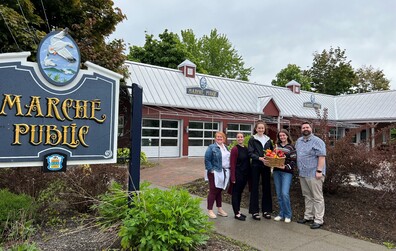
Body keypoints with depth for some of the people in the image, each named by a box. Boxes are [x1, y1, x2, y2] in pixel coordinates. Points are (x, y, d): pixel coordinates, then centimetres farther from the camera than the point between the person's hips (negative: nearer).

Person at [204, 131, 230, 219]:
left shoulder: (225, 147, 13)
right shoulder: (211, 147, -9)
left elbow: (228, 158, 20)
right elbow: (207, 159, -13)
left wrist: (228, 169, 11)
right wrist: (211, 170, -17)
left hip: (224, 172, 7)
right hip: (215, 173, -7)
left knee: (219, 191, 15)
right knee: (213, 191, -2)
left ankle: (219, 209, 25)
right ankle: (210, 210, 6)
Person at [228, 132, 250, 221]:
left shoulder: (246, 149, 8)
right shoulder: (235, 149, -11)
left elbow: (248, 162, 12)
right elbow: (232, 164, -13)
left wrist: (248, 174, 8)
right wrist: (233, 177, -16)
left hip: (245, 175, 7)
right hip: (237, 174, -7)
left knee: (240, 193, 16)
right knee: (235, 193, 3)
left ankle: (238, 211, 28)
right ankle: (236, 214, 10)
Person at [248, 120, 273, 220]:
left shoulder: (268, 139, 12)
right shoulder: (252, 139, 0)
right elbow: (250, 153, -7)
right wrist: (259, 158, -22)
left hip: (266, 166, 4)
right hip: (256, 166, -4)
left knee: (266, 187, 8)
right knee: (255, 188, 2)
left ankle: (266, 210, 19)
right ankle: (254, 211, 10)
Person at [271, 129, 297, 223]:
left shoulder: (291, 147, 0)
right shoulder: (276, 146, 13)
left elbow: (293, 161, -4)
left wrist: (286, 167, -18)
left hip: (287, 172, -4)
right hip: (276, 171, 5)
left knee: (285, 193, -13)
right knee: (279, 194, 7)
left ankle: (288, 215, 3)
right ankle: (281, 214, 19)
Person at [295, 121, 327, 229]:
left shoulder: (317, 141, -10)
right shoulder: (298, 141, 14)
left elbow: (322, 157, -16)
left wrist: (319, 171, -21)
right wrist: (298, 168, 17)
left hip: (314, 174, -7)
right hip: (302, 174, 8)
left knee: (317, 198, 0)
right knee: (307, 196, 16)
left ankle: (318, 220, 6)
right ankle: (308, 216, 26)